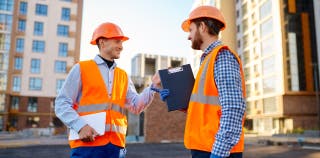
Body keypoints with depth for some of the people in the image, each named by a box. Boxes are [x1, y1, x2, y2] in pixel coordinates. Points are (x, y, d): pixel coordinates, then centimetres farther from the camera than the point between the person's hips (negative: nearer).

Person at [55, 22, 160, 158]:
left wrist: (153, 87, -7)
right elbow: (62, 104, -3)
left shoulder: (123, 76, 15)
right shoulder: (81, 69, 3)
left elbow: (136, 106, 7)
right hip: (87, 143, -4)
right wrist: (80, 126, -17)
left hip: (116, 144, 4)